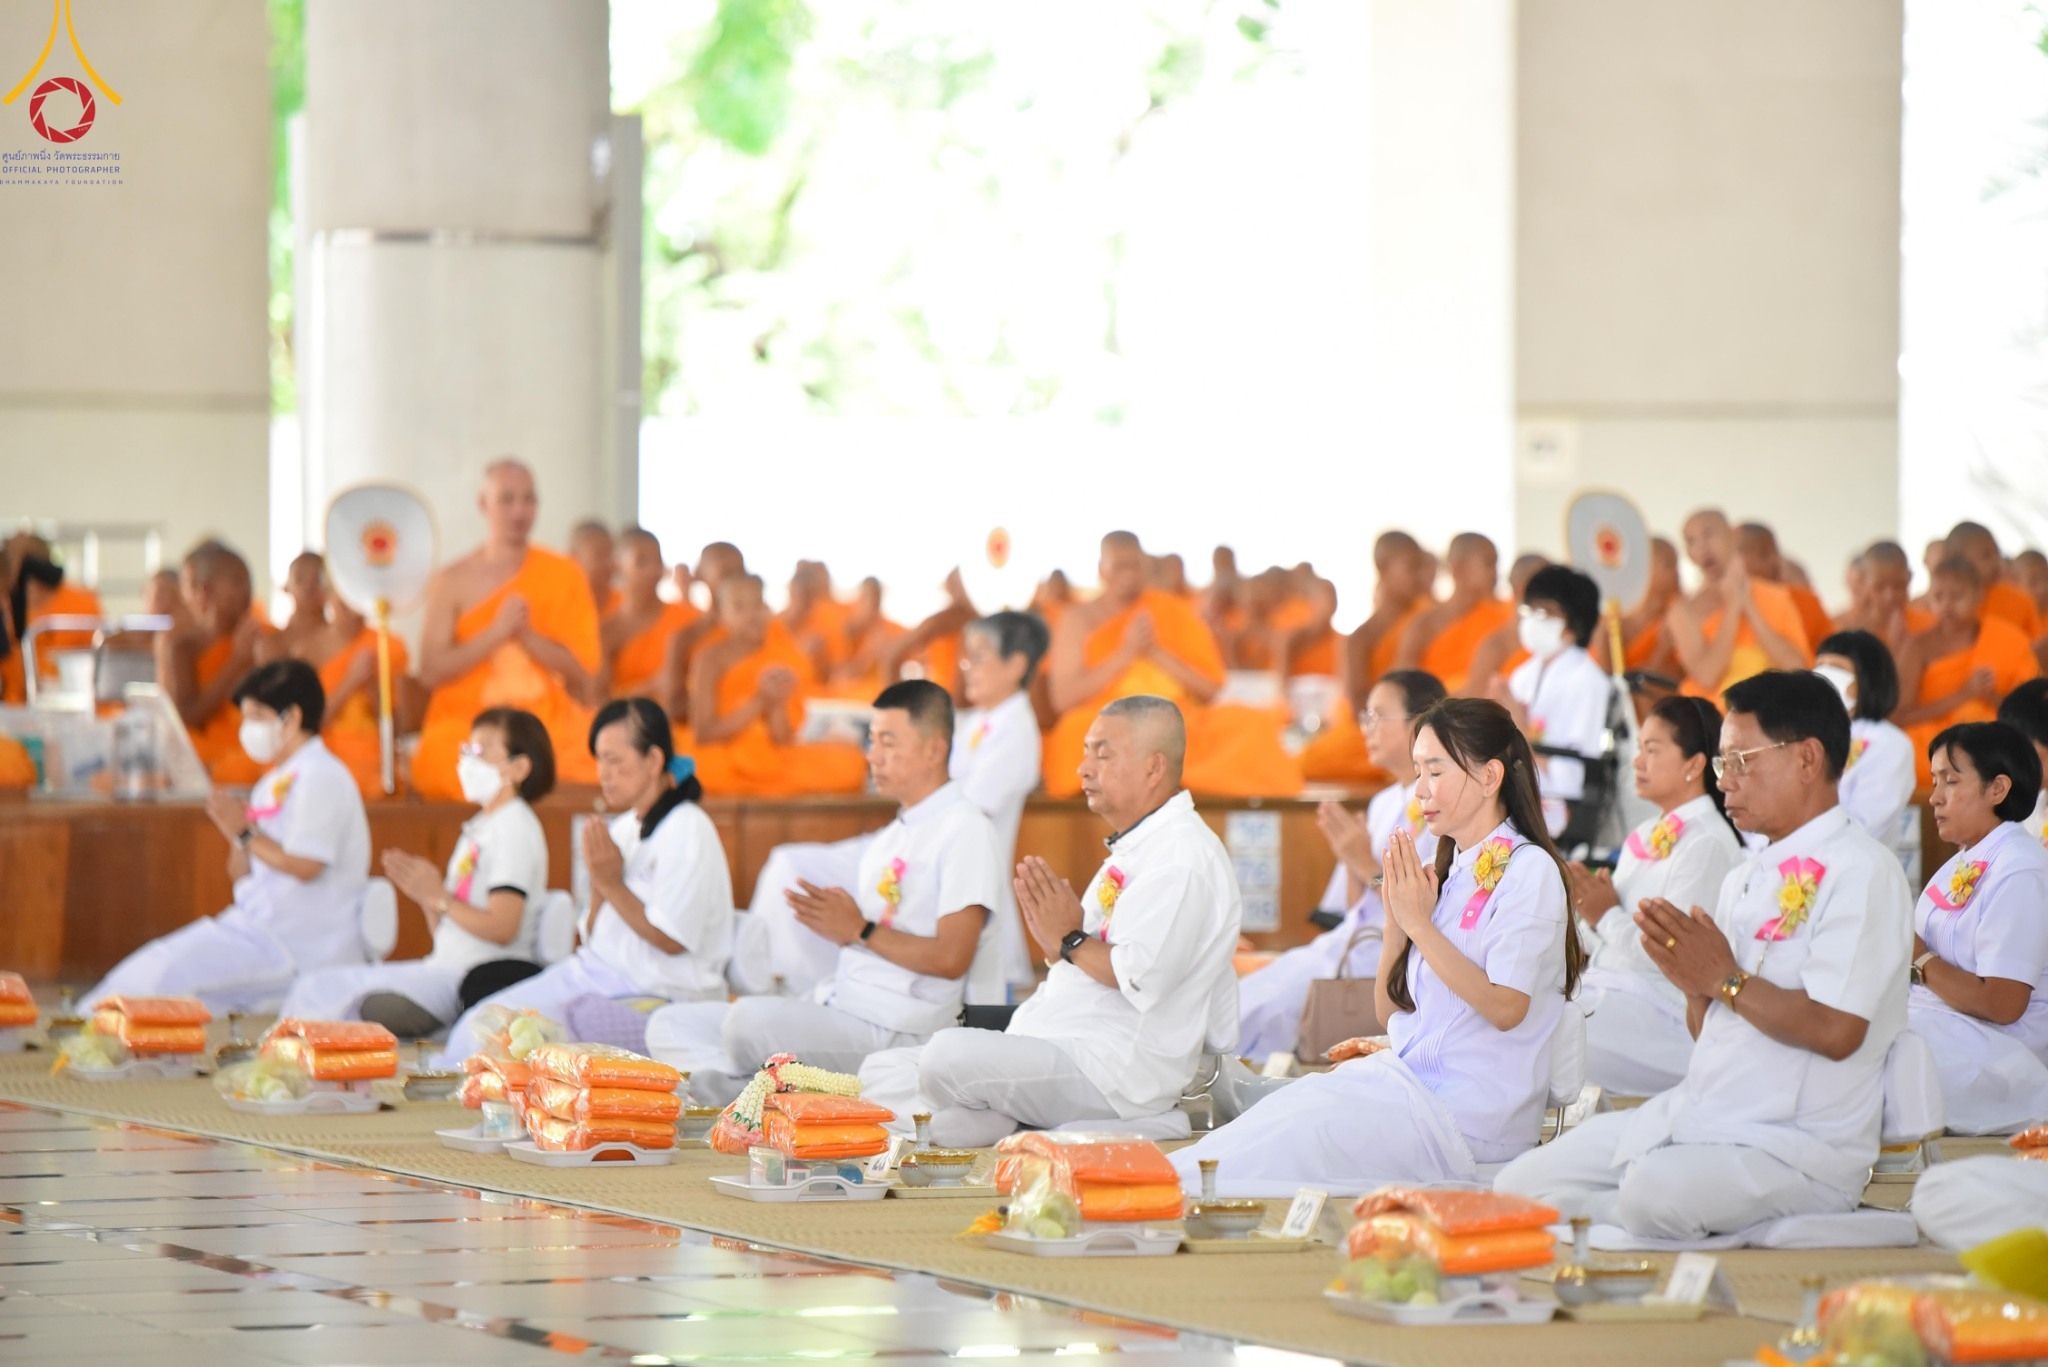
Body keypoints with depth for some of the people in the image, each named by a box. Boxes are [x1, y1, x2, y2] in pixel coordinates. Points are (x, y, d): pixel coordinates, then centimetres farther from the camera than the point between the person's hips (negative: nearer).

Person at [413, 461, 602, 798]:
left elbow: (583, 671, 3)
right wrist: (496, 633, -13)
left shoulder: (565, 576, 9)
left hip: (550, 725, 1)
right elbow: (431, 671, -3)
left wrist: (527, 635, -12)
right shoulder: (450, 582, 6)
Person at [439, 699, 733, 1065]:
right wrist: (599, 883, -3)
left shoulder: (686, 832, -11)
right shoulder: (623, 829, 13)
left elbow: (671, 940, -16)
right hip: (598, 973, 8)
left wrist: (613, 885, -12)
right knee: (480, 1023, -7)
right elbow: (595, 935, 14)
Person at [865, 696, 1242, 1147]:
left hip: (1116, 1073, -11)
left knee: (950, 1056, -33)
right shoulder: (1133, 851, 23)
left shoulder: (1183, 856, -11)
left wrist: (1071, 941, -10)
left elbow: (1142, 976, -23)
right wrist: (1053, 938, 4)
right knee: (882, 1071, 5)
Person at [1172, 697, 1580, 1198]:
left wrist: (1420, 922, -13)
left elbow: (1505, 1007, -17)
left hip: (1471, 1113, -7)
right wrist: (1397, 918, 0)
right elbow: (1391, 1009, 16)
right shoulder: (1445, 869, 16)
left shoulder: (1528, 871, -7)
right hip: (1406, 1078, 7)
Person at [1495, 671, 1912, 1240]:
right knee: (1522, 1183, -4)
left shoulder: (1860, 873, -9)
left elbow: (1836, 1031, -21)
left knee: (1656, 1191, -35)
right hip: (1696, 1114, 8)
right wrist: (1696, 983, -3)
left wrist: (1725, 978, -14)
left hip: (1794, 1146, -8)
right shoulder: (1745, 878, 19)